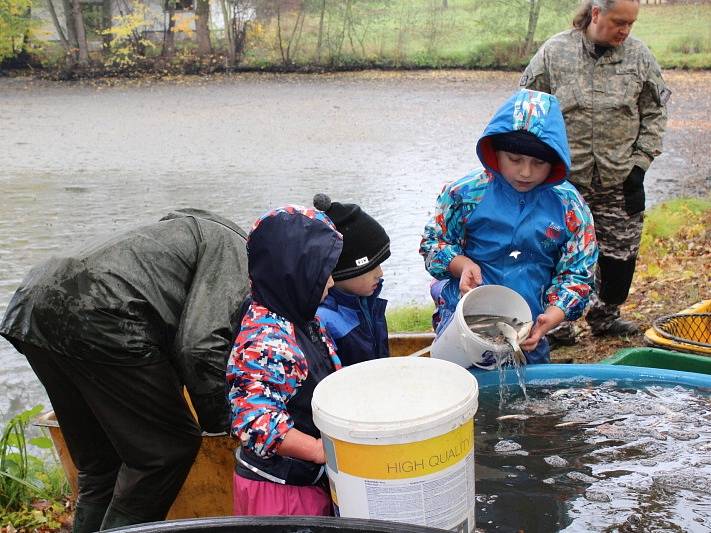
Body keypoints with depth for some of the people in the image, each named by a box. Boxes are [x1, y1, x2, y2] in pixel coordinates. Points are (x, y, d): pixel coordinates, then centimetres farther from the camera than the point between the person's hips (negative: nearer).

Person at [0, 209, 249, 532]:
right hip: (96, 320, -10)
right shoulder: (237, 252, 3)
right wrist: (220, 424, 5)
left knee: (99, 465, 19)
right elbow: (201, 348, -10)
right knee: (170, 446, 2)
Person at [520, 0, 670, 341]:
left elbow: (654, 114, 10)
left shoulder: (639, 55, 4)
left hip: (620, 181, 3)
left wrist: (640, 164, 2)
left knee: (621, 251, 7)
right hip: (565, 178, -2)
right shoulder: (554, 52, -2)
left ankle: (605, 315, 26)